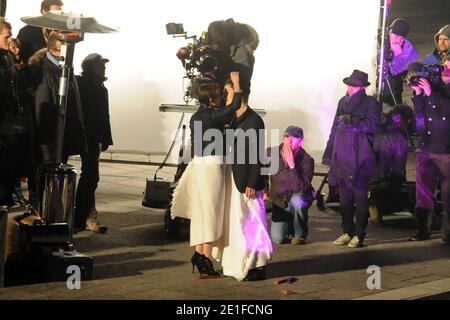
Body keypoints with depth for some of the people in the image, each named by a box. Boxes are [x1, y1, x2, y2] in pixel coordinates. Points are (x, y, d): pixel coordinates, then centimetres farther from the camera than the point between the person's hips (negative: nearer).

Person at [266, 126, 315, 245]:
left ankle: (300, 234, -12)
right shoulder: (272, 153, -13)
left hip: (300, 197, -3)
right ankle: (290, 224, 28)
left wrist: (291, 165, -39)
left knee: (296, 201, -41)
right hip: (279, 198, 3)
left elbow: (299, 188, -34)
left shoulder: (306, 160, -23)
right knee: (277, 239, -10)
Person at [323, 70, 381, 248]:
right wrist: (329, 153, 17)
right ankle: (347, 232, 18)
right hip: (342, 157, 6)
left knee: (360, 196, -4)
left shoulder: (371, 103, 0)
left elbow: (372, 125, -15)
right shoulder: (343, 102, 16)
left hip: (360, 157, -5)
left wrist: (351, 122, -18)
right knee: (345, 197, 9)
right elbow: (335, 128, 18)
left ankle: (359, 235, 2)